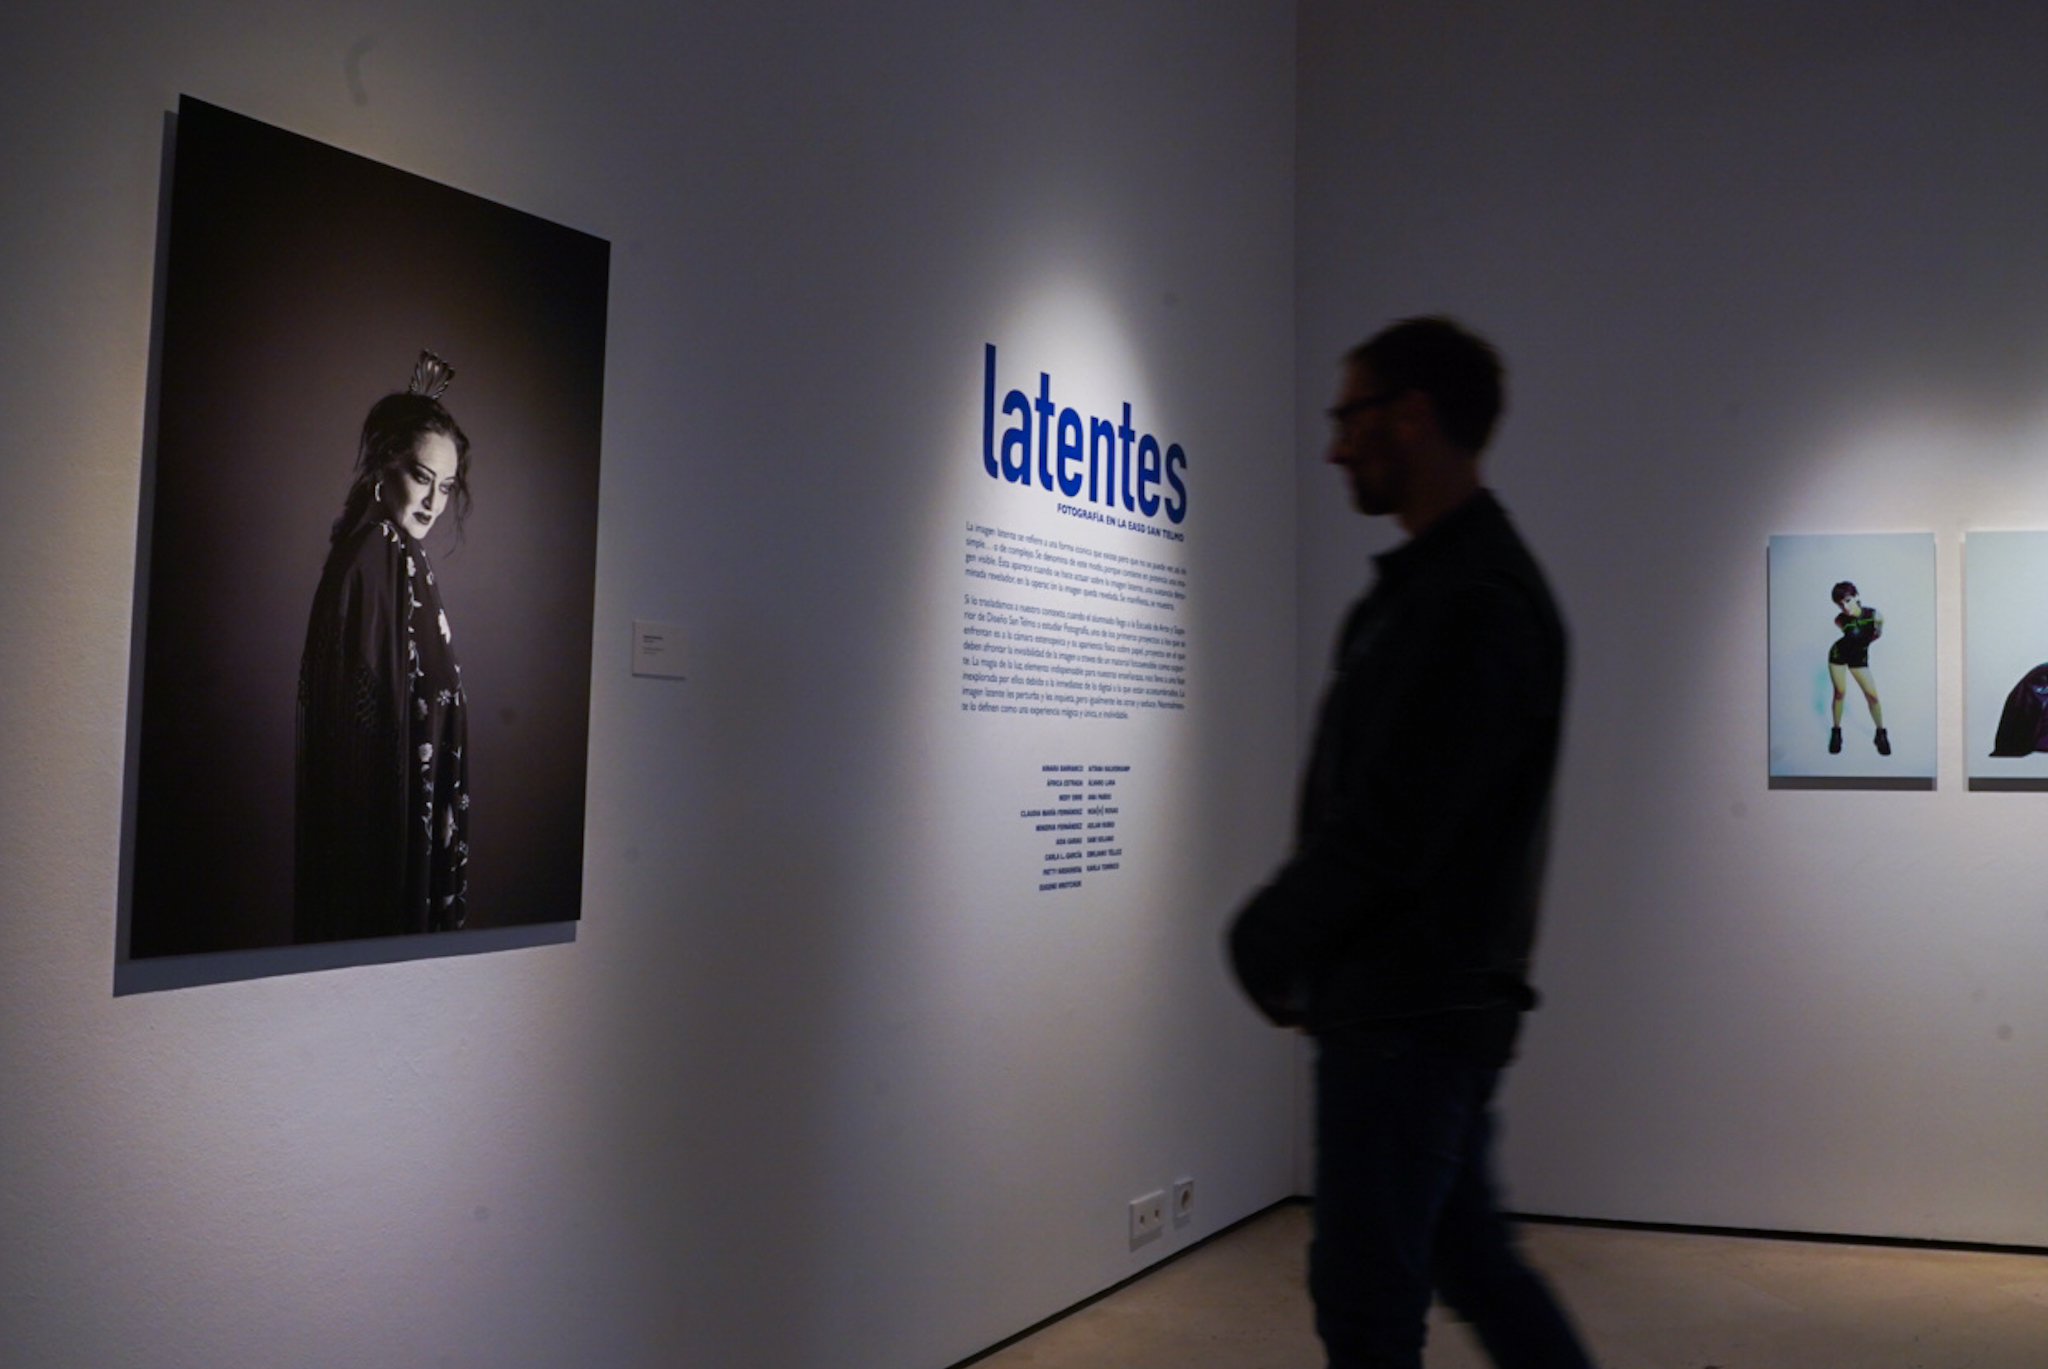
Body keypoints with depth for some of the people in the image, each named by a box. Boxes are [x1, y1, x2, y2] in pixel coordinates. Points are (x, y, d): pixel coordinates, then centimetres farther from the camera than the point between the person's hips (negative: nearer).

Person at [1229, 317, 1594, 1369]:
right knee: (1465, 1252, 19)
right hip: (1436, 1002, 10)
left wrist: (1266, 944, -8)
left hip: (1408, 1014, -10)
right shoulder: (1437, 583, 13)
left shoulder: (1473, 606, -20)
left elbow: (1388, 831, -23)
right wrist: (1293, 941, 7)